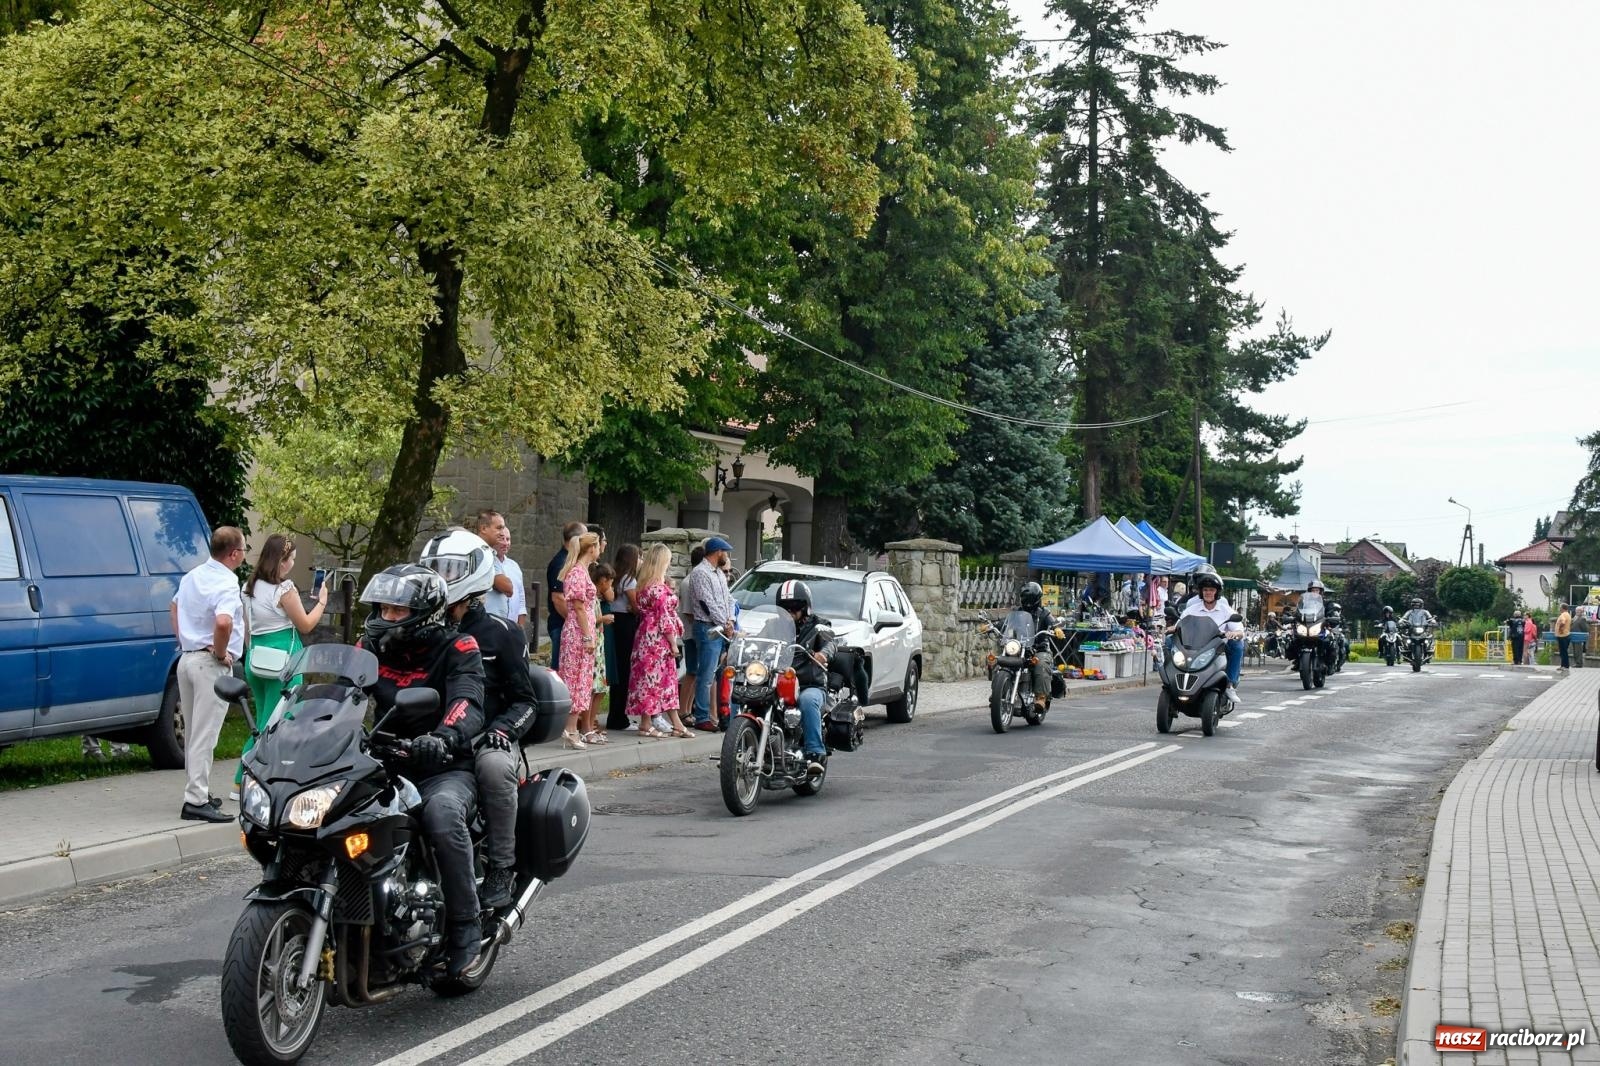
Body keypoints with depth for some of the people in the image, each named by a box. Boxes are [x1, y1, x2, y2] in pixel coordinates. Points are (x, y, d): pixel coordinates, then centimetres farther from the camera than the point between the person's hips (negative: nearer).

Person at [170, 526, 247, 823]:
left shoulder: (193, 576, 10)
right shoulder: (226, 584, -18)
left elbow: (174, 606, 26)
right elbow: (223, 622, -35)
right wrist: (221, 653, -19)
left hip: (187, 658, 9)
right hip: (211, 665, -9)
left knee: (193, 732, 17)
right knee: (204, 735, -7)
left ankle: (197, 791, 28)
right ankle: (196, 801, -6)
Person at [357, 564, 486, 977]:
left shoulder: (457, 648, -5)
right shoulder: (372, 647, 11)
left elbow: (467, 704, -23)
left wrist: (444, 737, -44)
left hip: (446, 768, -5)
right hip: (388, 766, 5)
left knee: (442, 812, -37)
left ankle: (466, 927, -24)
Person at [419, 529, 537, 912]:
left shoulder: (501, 632, 3)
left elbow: (525, 700, 2)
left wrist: (502, 729, -18)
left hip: (484, 738, -4)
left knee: (494, 766, -39)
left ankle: (502, 867, -27)